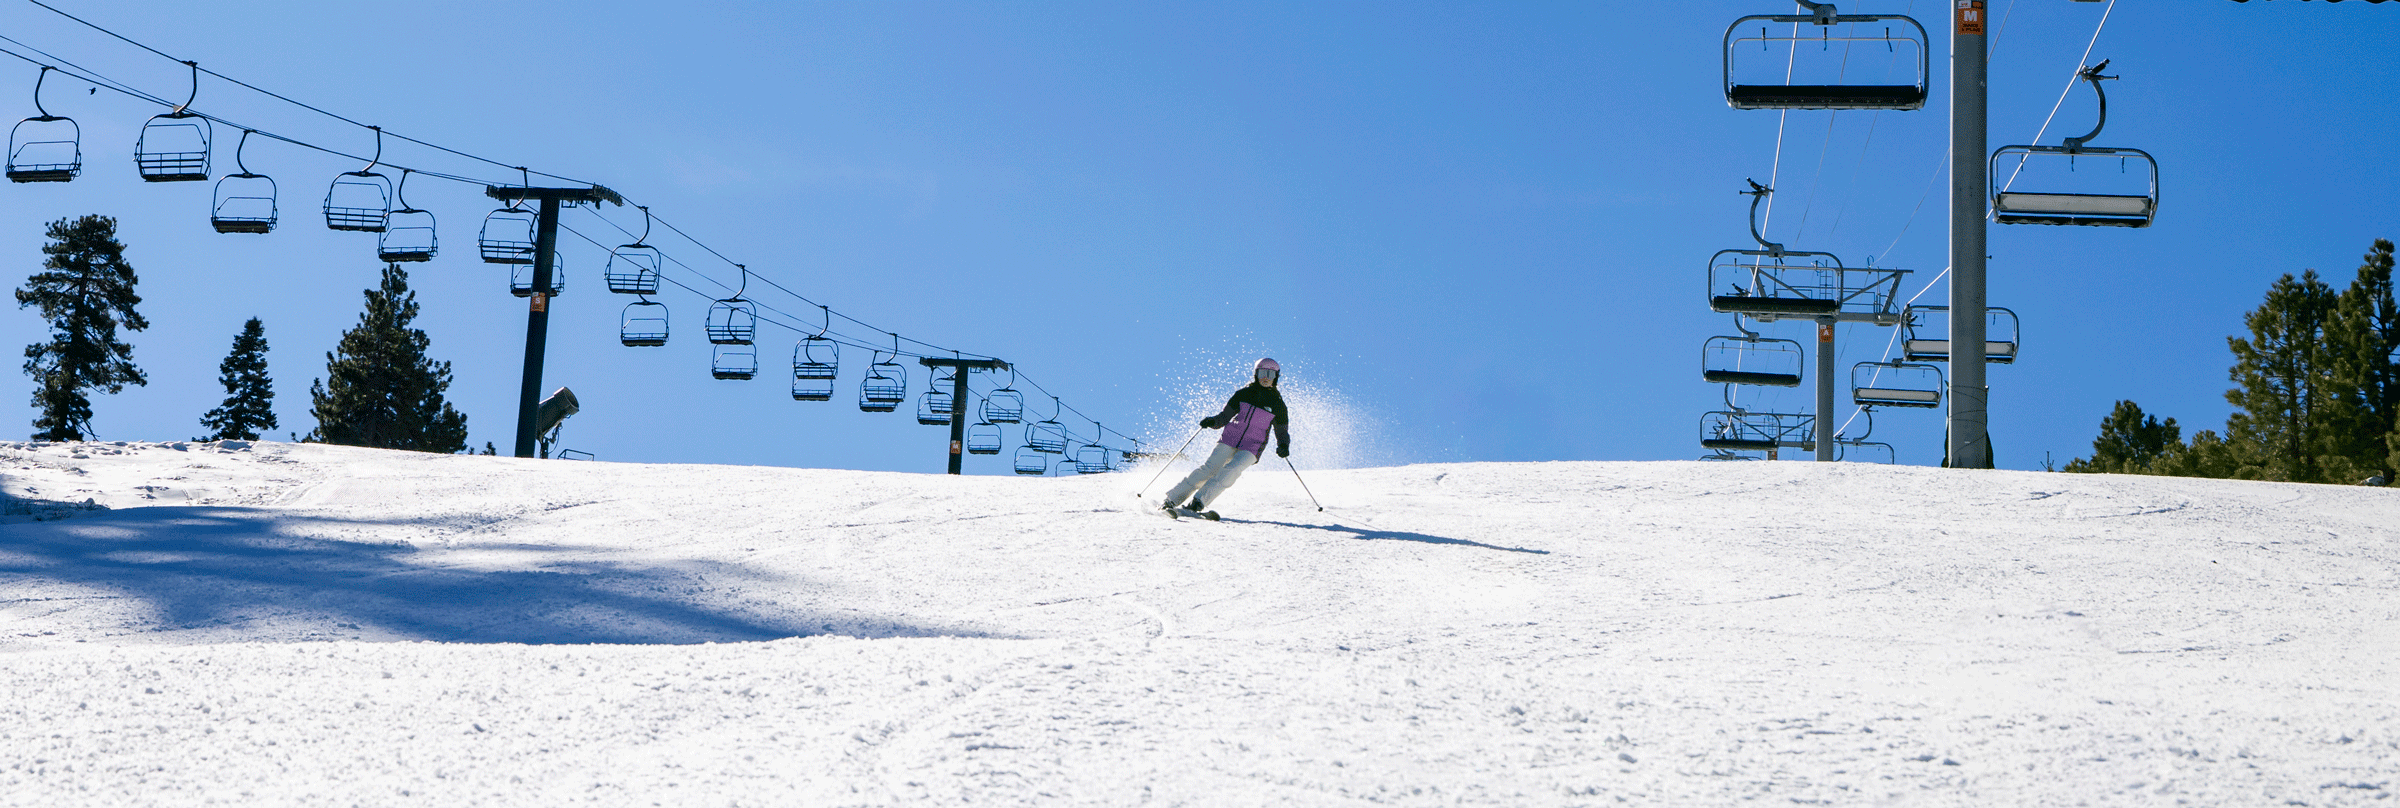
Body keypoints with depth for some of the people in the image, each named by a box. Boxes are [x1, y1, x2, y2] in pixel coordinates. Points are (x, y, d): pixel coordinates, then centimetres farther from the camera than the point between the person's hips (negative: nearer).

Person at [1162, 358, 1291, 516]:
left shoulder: (1277, 405, 3)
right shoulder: (1243, 394, 7)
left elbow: (1282, 432, 9)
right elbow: (1225, 417, 11)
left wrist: (1283, 446, -12)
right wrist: (1212, 422, -10)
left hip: (1251, 448, -2)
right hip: (1230, 439, 2)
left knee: (1231, 470, -28)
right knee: (1210, 468, -14)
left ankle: (1199, 502, -29)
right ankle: (1172, 500, -10)